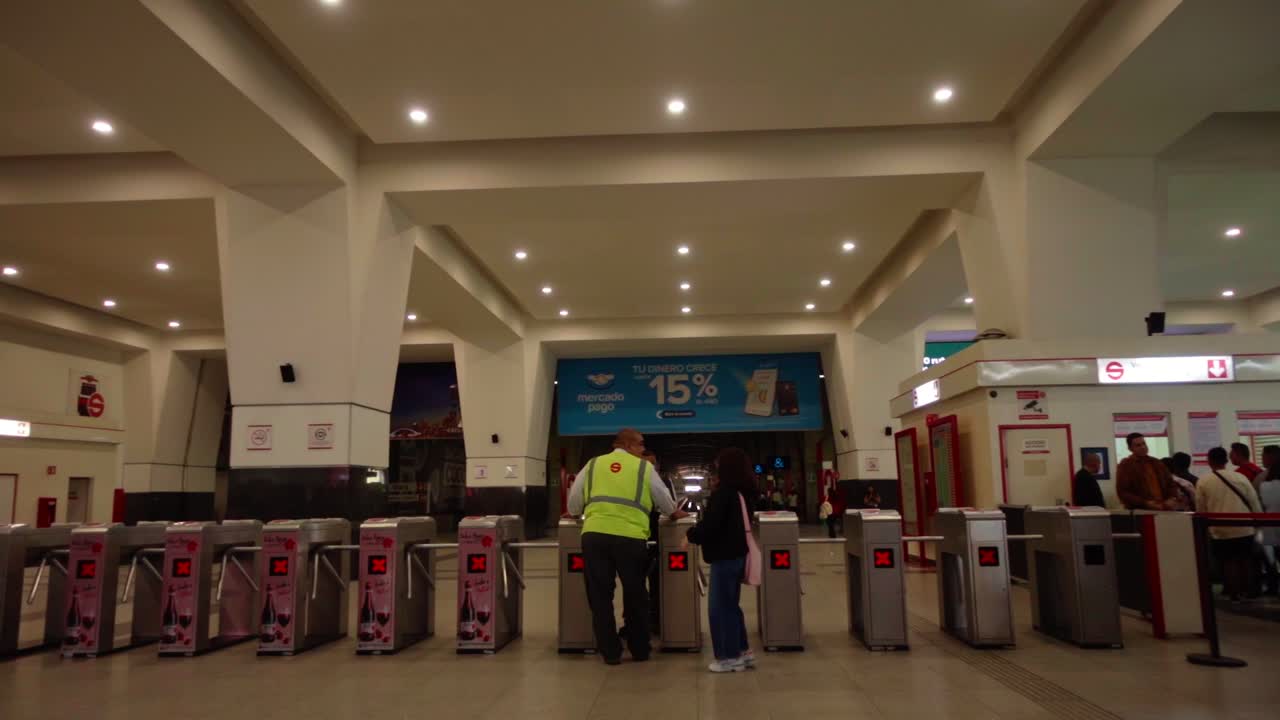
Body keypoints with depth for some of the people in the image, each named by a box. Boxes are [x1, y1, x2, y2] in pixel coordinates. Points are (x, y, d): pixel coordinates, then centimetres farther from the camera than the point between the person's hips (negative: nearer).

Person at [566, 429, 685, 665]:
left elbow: (574, 505, 16)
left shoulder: (593, 465, 15)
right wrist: (675, 513, 41)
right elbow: (664, 499, 20)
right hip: (631, 538, -1)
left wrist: (579, 514, 38)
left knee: (600, 596, 10)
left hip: (594, 535, 2)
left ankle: (610, 652, 14)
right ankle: (640, 650, 23)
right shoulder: (644, 467, 10)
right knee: (635, 595, 13)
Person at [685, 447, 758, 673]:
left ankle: (730, 656, 5)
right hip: (738, 553, 9)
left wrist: (691, 535, -5)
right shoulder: (743, 491, 10)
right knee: (730, 604, 17)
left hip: (724, 555, -9)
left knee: (719, 606, 0)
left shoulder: (723, 491, -15)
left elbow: (710, 523, -20)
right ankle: (742, 651, 21)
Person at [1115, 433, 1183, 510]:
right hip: (1140, 511, -5)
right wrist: (1145, 503, -17)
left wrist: (1173, 498, 0)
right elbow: (1122, 492, -6)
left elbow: (1170, 484, 22)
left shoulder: (1157, 463, 18)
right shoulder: (1125, 466, 1)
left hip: (1164, 509, 5)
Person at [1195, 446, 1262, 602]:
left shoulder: (1203, 481, -7)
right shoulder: (1240, 477, -5)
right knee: (1245, 559, 15)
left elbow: (1200, 508, 1)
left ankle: (1233, 592, 14)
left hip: (1220, 529, -1)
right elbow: (1254, 501, 1)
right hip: (1244, 527, 1)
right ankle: (1246, 590, 23)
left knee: (1228, 561, 10)